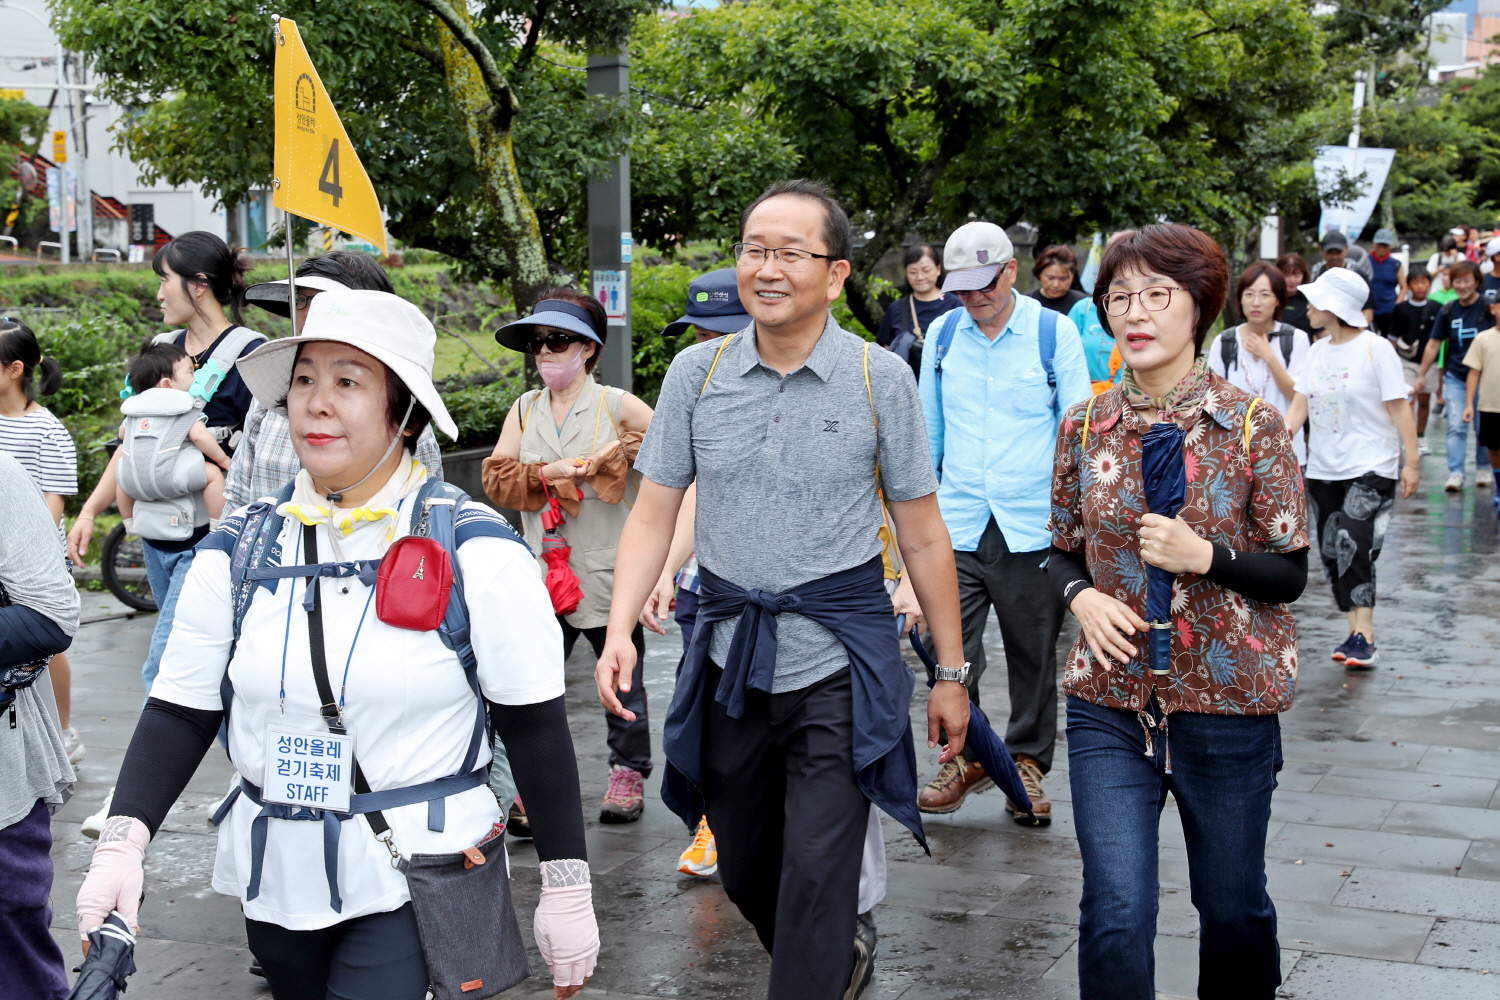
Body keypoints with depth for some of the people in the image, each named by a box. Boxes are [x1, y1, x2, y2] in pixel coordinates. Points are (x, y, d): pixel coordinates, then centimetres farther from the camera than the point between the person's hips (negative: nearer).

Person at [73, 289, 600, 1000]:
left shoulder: (474, 550, -8)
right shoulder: (238, 551, 3)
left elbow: (536, 727, -7)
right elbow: (179, 713, 4)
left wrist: (567, 890, -6)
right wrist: (121, 843, -11)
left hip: (416, 884, -4)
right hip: (277, 884, 4)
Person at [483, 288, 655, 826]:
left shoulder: (617, 405, -3)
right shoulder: (524, 409, 8)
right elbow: (497, 478, 2)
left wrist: (614, 457, -14)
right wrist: (547, 473, -14)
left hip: (609, 570, -3)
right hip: (544, 570, 3)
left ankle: (628, 773, 23)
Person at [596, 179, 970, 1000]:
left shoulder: (880, 380, -5)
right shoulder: (696, 372, 0)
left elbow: (922, 536, 0)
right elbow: (653, 515, 2)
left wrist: (950, 673, 2)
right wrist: (620, 631, -12)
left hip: (839, 663, -3)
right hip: (729, 659, 4)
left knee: (817, 877, -8)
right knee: (744, 870, 17)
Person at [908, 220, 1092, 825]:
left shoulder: (1055, 332, -2)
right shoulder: (943, 335, 7)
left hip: (1032, 527, -2)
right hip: (957, 526, 2)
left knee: (1033, 657, 7)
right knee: (950, 653, -3)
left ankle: (1027, 765, 21)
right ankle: (965, 758, 16)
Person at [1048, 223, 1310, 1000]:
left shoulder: (1253, 425, -6)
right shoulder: (1085, 428, 2)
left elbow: (1291, 573, -3)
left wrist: (1203, 557, -20)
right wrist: (1083, 597, -10)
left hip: (1229, 703, -1)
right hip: (1109, 703, 2)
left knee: (1232, 907, 14)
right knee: (1114, 918, -5)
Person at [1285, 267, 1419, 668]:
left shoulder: (1376, 349, -8)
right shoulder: (1317, 351, 10)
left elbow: (1399, 406, -9)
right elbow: (1299, 405, 8)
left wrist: (1411, 460, -12)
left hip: (1370, 468, -7)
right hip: (1323, 469, 7)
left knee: (1353, 545, -19)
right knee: (1332, 553, 6)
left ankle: (1365, 638, -17)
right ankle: (1355, 632, 16)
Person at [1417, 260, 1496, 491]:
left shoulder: (1488, 308, -6)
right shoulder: (1447, 311, 2)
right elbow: (1434, 344, 7)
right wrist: (1422, 375, 8)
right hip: (1455, 377, 2)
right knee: (1456, 427, -5)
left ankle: (1483, 468, 24)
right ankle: (1455, 474, -5)